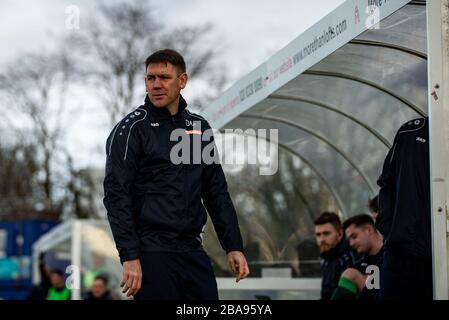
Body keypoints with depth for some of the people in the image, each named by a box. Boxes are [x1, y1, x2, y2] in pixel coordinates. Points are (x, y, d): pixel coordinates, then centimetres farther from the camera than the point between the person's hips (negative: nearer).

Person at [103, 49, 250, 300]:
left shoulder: (199, 127, 13)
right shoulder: (132, 128, -4)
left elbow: (217, 192, 17)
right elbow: (116, 195, -11)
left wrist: (234, 246, 10)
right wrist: (130, 257, -19)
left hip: (193, 251, 6)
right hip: (152, 253, -5)